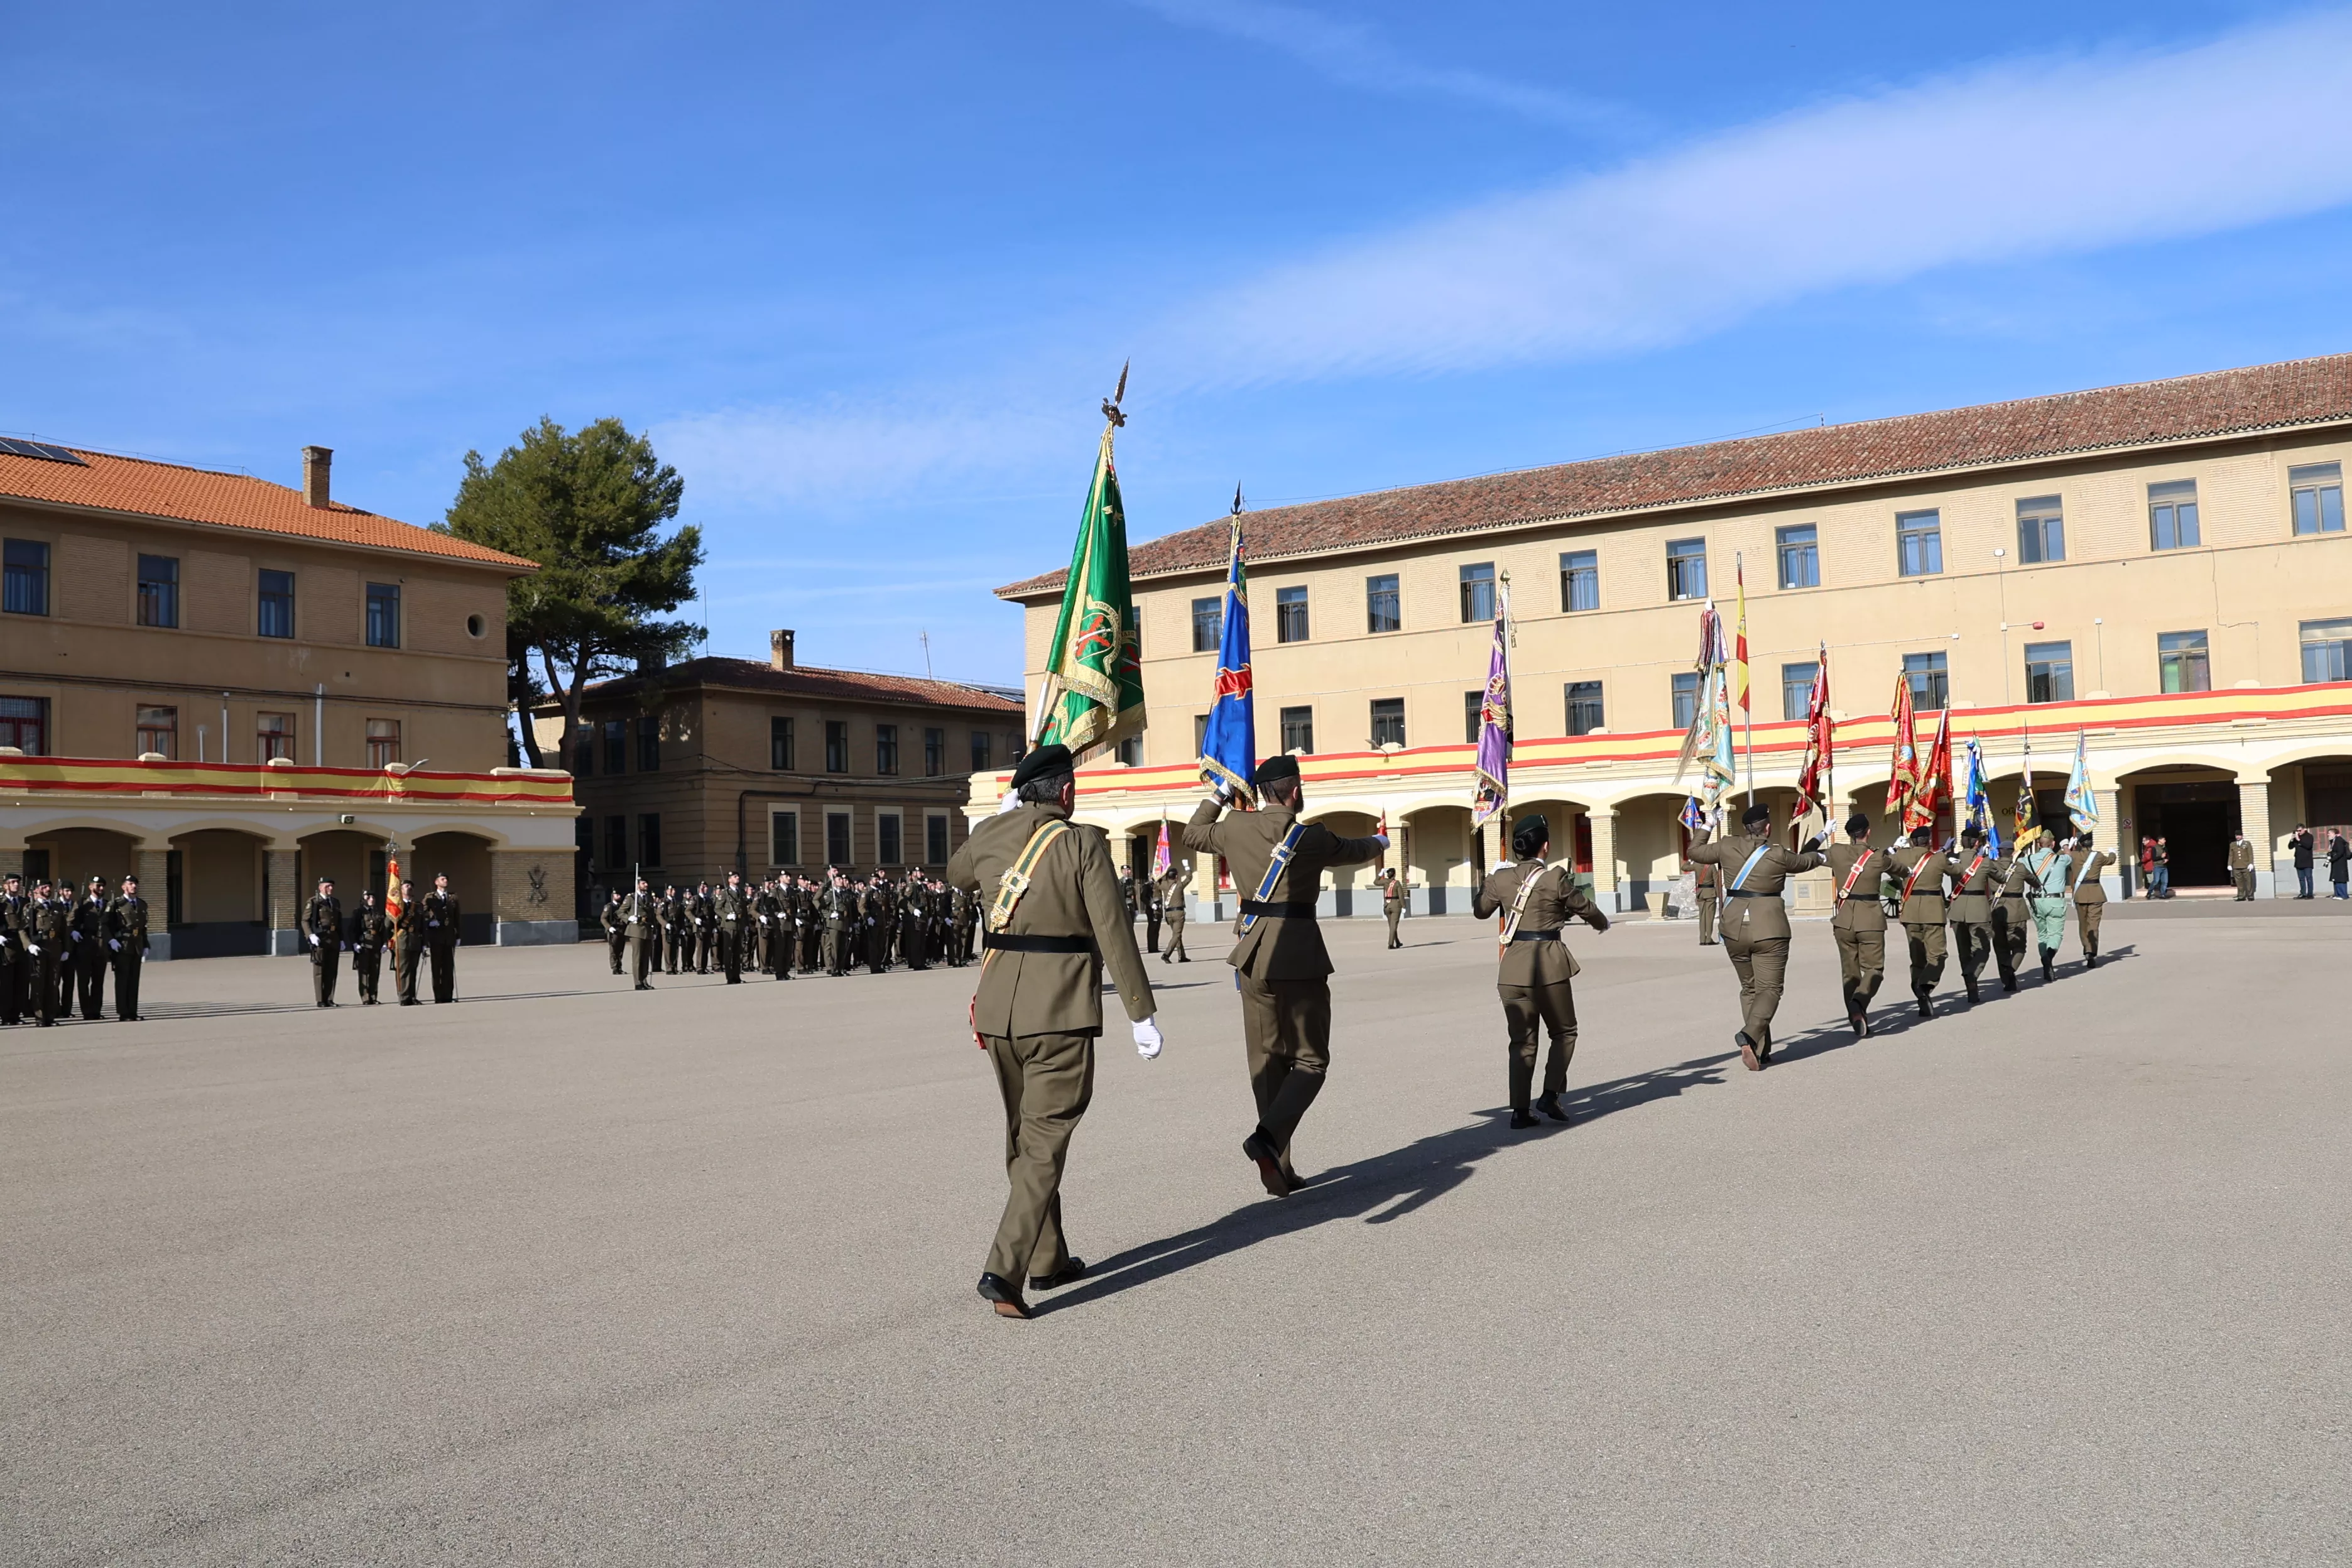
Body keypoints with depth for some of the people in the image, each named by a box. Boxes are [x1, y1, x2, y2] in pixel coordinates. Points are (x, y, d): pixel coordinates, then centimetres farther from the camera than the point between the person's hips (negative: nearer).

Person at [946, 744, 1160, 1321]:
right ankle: (1004, 1270, -11)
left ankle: (1048, 1259, 31)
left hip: (999, 1011, 6)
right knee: (1045, 1142, 0)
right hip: (1061, 1015, -5)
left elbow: (957, 876, 29)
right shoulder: (1083, 844, -9)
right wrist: (1143, 1016, -8)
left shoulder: (989, 835, 5)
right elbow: (1115, 936, -12)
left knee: (1023, 1136, 19)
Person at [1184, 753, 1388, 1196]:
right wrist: (1379, 842, 38)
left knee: (1267, 1062, 12)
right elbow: (1354, 851, 15)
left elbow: (1193, 835, 22)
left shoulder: (1236, 829, 2)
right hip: (1299, 957, -5)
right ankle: (1269, 1136, -19)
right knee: (1311, 1061, 4)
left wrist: (1218, 795, 37)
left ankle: (1279, 1170, 15)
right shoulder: (1312, 837, -6)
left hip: (1253, 956, 5)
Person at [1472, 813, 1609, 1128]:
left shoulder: (1500, 877, 1)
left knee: (1522, 1041, 10)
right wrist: (1602, 923, 26)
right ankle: (1551, 1094, 2)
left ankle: (1520, 1111, 6)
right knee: (1564, 1033, 15)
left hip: (1513, 967, 4)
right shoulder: (1556, 878, -9)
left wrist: (1482, 886, 35)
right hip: (1550, 963, -4)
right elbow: (1586, 910, 4)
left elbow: (1481, 911, 16)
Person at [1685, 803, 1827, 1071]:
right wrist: (1820, 856, 38)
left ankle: (1760, 1052, 13)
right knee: (1769, 989, -1)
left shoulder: (1726, 848, 1)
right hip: (1769, 929, -4)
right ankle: (1750, 1034, -26)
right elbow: (1804, 861, 15)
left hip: (1734, 928, 4)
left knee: (1749, 988, 15)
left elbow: (1695, 852, 17)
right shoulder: (1778, 855, -5)